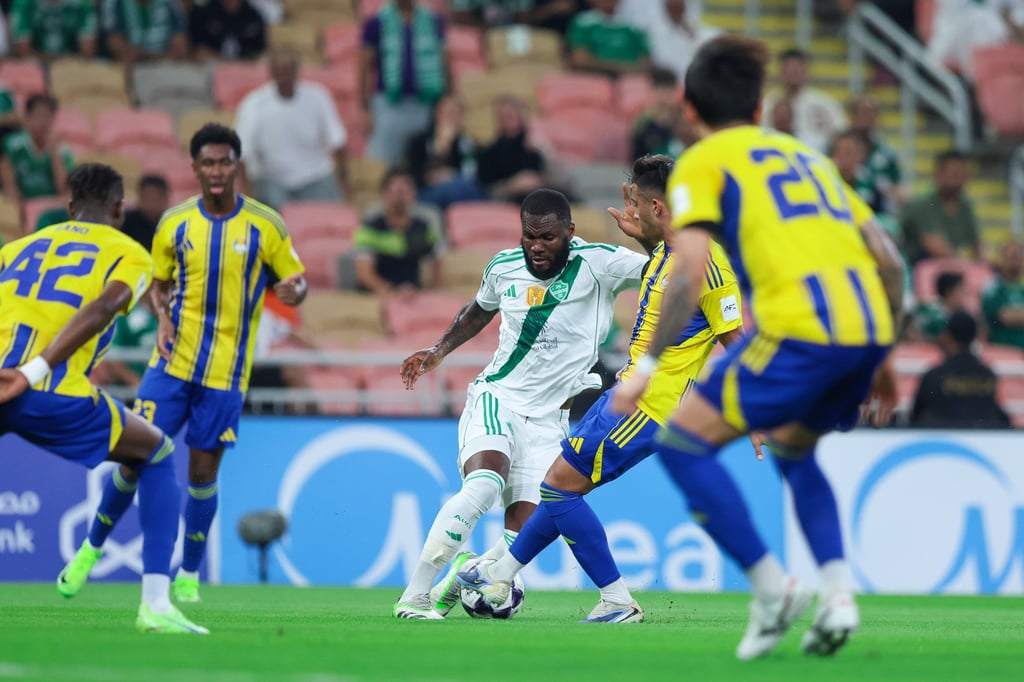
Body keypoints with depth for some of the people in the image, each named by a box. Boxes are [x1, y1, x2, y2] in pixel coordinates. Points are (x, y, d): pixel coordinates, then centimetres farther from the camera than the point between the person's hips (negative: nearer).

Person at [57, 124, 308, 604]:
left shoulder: (266, 226, -5)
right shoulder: (175, 223, 1)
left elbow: (296, 280, 2)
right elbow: (158, 284, 12)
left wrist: (293, 290, -22)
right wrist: (163, 317, -8)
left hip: (226, 371, -1)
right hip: (172, 364, 1)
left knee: (203, 472, 2)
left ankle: (190, 573, 19)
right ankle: (92, 547, 18)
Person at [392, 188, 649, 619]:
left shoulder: (597, 264, -10)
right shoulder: (504, 268, 1)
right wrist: (438, 351, 17)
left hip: (548, 418, 0)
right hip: (495, 398, 0)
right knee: (484, 484, -29)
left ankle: (458, 582, 21)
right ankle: (413, 596, -24)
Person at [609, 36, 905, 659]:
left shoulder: (702, 164, 10)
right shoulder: (808, 156, 28)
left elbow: (690, 273, -5)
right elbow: (890, 260, 23)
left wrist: (648, 367, -3)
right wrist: (880, 360, 30)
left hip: (798, 328, -7)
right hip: (869, 325, 7)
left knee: (683, 444, 7)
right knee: (793, 450, 29)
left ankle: (773, 588, -2)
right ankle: (839, 594, 10)